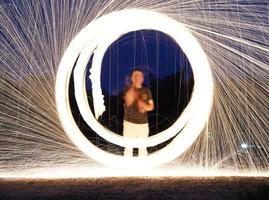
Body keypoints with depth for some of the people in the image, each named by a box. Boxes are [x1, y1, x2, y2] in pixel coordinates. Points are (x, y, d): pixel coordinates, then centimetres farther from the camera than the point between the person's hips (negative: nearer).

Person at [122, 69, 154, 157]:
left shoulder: (146, 90, 6)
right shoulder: (128, 89, -2)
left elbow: (151, 106, 10)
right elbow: (128, 102, -20)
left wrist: (144, 106, -12)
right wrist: (132, 86, -27)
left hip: (143, 123, 3)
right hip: (129, 122, -2)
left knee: (143, 148, 7)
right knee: (128, 147, 1)